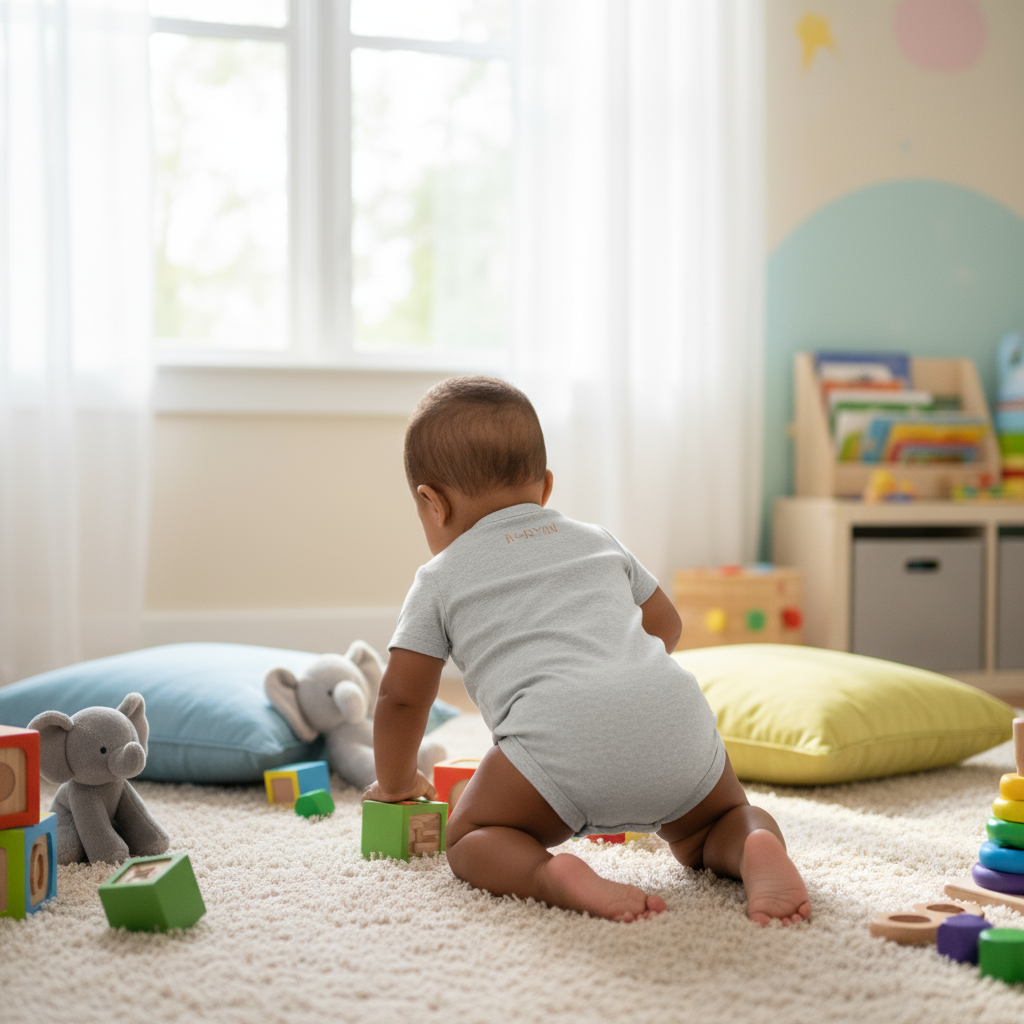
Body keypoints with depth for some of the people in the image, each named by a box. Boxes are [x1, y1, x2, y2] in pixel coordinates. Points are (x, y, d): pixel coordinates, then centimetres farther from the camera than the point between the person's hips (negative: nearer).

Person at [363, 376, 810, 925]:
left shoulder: (440, 577, 21)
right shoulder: (597, 539, 33)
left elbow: (402, 696, 20)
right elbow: (665, 626, 40)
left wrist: (396, 782, 38)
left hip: (559, 736, -4)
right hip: (676, 712, 4)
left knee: (470, 838, 16)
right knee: (707, 829, 29)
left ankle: (554, 876, -15)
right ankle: (756, 847, -6)